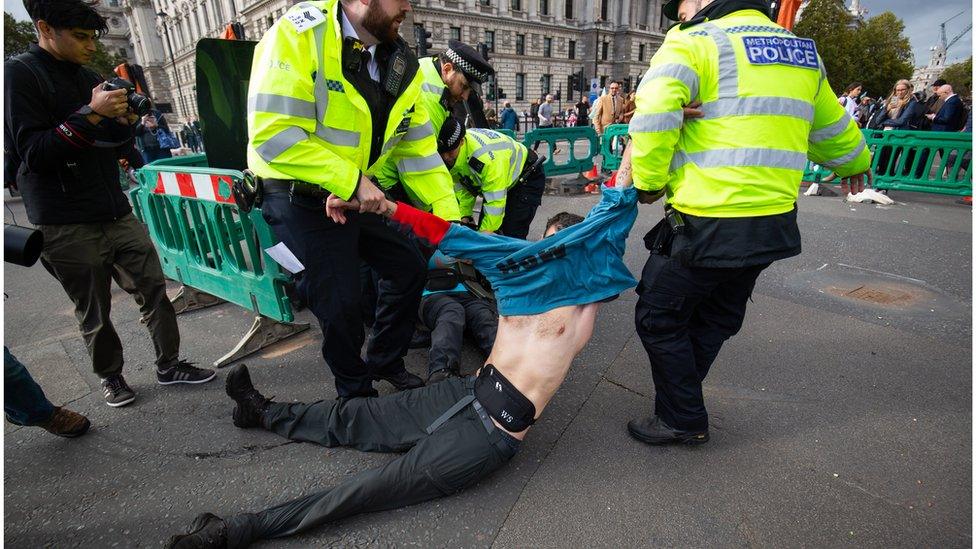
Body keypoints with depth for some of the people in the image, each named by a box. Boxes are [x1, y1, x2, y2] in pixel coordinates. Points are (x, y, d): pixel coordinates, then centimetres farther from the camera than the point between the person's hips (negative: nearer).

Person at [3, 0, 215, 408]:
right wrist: (91, 114, -22)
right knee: (94, 314, 6)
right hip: (67, 227, -6)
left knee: (153, 289, 4)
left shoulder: (89, 78, 13)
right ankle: (110, 376, 26)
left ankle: (169, 365, 17)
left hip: (117, 214, 6)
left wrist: (124, 122, -3)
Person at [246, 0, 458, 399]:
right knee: (340, 302, -6)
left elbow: (418, 149, 2)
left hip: (359, 194, 7)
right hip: (300, 197, -7)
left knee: (409, 266, 8)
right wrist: (352, 181, -27)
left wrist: (449, 218, -3)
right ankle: (356, 391, 23)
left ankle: (385, 362, 30)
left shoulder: (400, 64, 1)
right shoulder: (298, 35, -19)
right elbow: (273, 134, -27)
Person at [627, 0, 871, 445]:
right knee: (715, 320, 22)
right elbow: (831, 129, 29)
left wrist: (647, 182, -9)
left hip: (707, 226, -8)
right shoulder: (800, 51, 17)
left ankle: (684, 421, 19)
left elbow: (654, 113, -24)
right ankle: (682, 403, 39)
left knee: (659, 318, 8)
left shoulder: (694, 42, -6)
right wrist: (854, 164, 48)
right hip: (775, 225, 9)